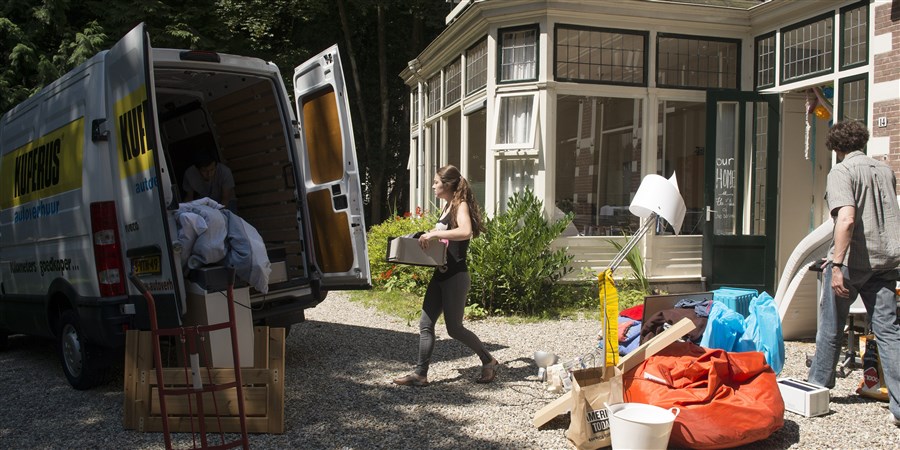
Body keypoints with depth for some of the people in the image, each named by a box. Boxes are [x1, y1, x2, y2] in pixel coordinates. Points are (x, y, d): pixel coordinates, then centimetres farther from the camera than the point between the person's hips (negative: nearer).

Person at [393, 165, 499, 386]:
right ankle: (420, 374, 9)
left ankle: (488, 361, 19)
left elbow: (466, 231, -32)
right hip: (440, 275, 9)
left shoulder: (461, 205, -12)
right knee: (426, 325, 4)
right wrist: (431, 236, 10)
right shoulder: (447, 206, 14)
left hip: (456, 276, -9)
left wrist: (434, 234, -33)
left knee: (454, 328, 1)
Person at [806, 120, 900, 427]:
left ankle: (818, 385, 27)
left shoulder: (841, 172, -7)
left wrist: (837, 264, -23)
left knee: (831, 326, 11)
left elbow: (846, 219, -21)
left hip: (851, 261, -5)